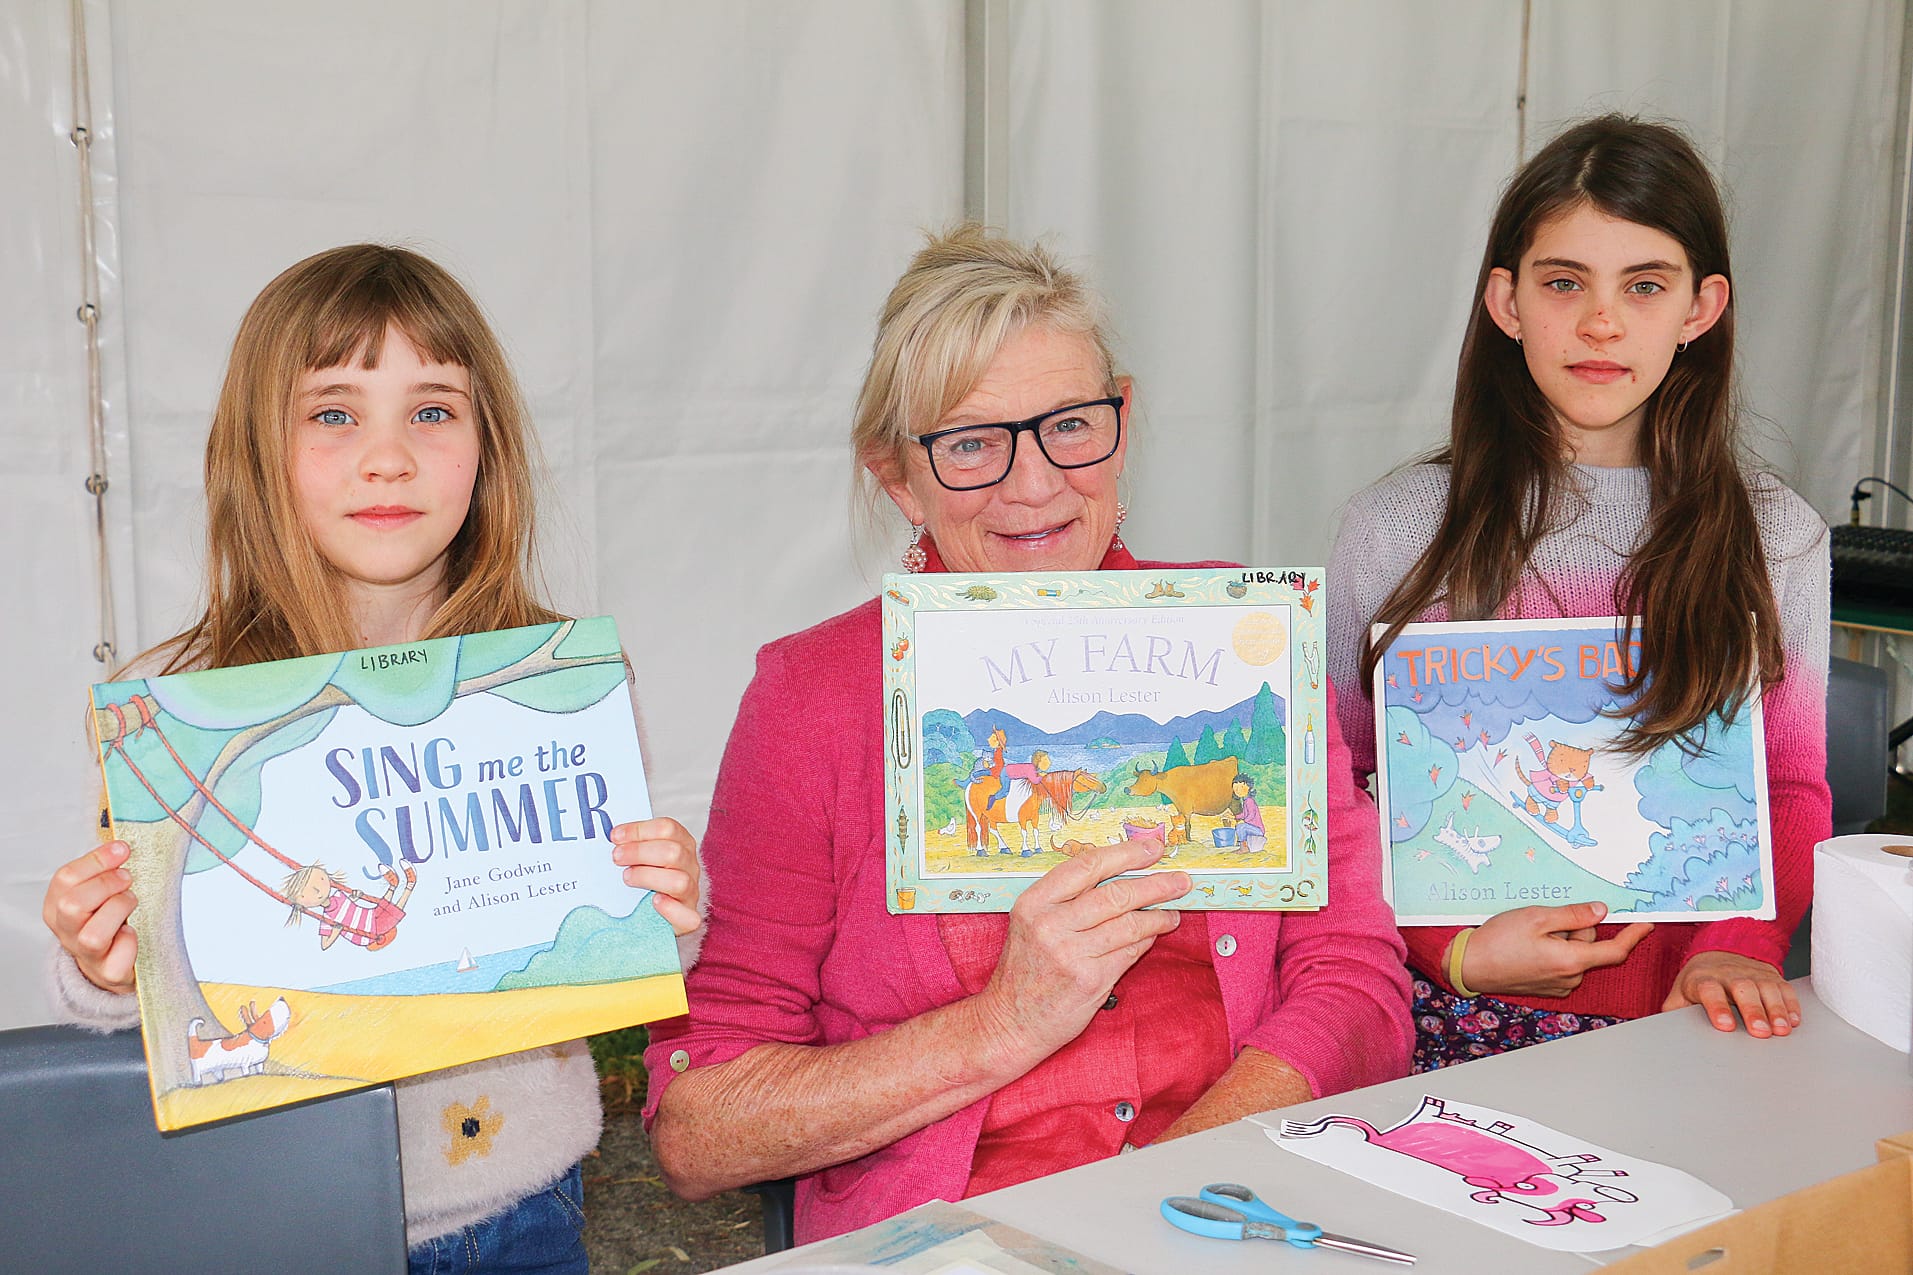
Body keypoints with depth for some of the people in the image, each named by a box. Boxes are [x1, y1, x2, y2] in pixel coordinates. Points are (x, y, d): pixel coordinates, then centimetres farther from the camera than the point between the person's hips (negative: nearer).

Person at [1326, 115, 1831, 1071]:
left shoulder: (1774, 536, 8)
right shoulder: (1397, 526, 3)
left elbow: (1793, 793, 11)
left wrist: (1738, 945, -9)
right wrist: (1453, 948, -8)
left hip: (1677, 1023, 2)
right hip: (1450, 1019, -2)